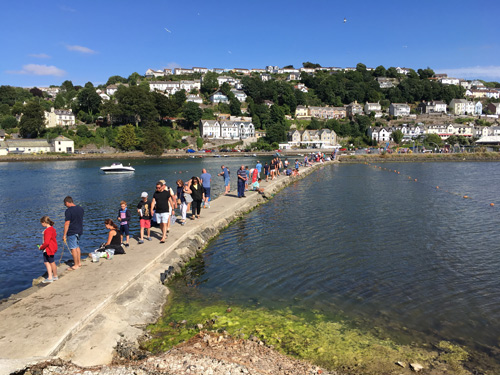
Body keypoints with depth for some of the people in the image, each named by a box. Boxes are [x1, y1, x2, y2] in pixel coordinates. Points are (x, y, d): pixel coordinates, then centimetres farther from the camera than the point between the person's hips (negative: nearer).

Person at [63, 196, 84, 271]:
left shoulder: (68, 211, -17)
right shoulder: (80, 208, 6)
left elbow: (67, 223, -18)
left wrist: (64, 234, -13)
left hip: (72, 232, -8)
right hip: (79, 231, 8)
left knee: (73, 248, 0)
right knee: (77, 246, 20)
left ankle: (76, 265, 5)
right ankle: (79, 262, 26)